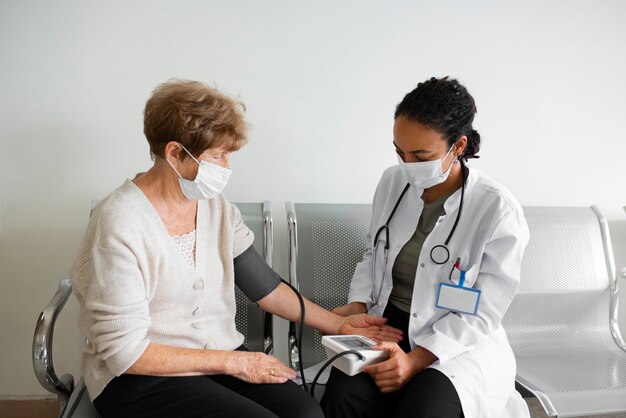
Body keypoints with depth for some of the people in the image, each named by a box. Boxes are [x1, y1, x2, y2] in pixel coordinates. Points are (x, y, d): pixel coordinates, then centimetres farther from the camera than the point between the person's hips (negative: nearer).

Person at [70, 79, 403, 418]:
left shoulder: (217, 208, 3)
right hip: (139, 378, -5)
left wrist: (338, 324, 8)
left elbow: (264, 285, 10)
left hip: (220, 355, 6)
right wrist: (232, 362, -15)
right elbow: (125, 351, -16)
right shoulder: (120, 224, -17)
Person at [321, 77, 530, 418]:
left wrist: (415, 360, -24)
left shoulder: (499, 211, -16)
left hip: (460, 345, -3)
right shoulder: (392, 182, 0)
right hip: (385, 326, 4)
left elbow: (481, 315, -14)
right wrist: (357, 305, -4)